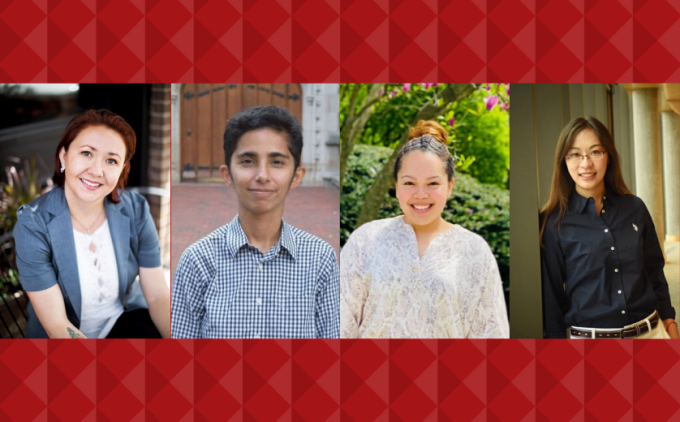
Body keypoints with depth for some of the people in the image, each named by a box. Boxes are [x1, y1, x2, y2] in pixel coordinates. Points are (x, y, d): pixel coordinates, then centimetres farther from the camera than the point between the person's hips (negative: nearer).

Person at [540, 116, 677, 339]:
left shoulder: (635, 208, 3)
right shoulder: (554, 222, -8)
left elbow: (654, 271, 11)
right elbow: (551, 292, -4)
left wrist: (669, 320, 8)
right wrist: (558, 337, -5)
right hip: (586, 335, -3)